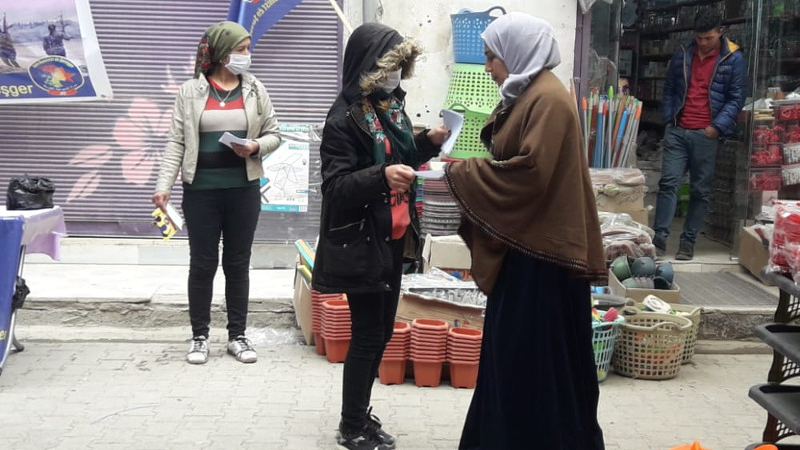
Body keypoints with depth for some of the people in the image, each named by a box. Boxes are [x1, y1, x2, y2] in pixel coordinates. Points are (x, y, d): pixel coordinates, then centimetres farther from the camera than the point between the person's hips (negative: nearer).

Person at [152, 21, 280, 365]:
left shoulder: (255, 91, 5)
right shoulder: (191, 92, 0)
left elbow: (273, 135, 10)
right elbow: (176, 143, -2)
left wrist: (256, 147, -12)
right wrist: (163, 185, -10)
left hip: (243, 190, 2)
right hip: (201, 191, -2)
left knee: (238, 263, 8)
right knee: (202, 264, 4)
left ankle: (237, 336, 18)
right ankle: (200, 337, 16)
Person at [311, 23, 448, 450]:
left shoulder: (390, 105, 8)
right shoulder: (344, 118, -16)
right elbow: (335, 186, -20)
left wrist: (427, 142, 5)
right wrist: (382, 177, -35)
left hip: (393, 238, 8)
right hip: (361, 243, -8)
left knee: (382, 330, 15)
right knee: (367, 334, -1)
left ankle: (359, 414, 29)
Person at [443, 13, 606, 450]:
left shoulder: (549, 99, -16)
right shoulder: (526, 96, 13)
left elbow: (530, 172, -24)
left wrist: (461, 174, -15)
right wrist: (464, 172, 1)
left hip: (541, 249, -10)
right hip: (522, 241, 10)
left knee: (536, 355, -1)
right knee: (512, 351, 16)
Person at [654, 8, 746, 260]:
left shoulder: (733, 58, 0)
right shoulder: (682, 55, 10)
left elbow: (736, 99, -1)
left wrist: (717, 126, -11)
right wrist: (668, 120, 5)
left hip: (706, 135, -2)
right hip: (677, 131, 2)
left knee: (701, 191, 3)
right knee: (668, 184, -5)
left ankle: (688, 242, 10)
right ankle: (659, 239, -3)